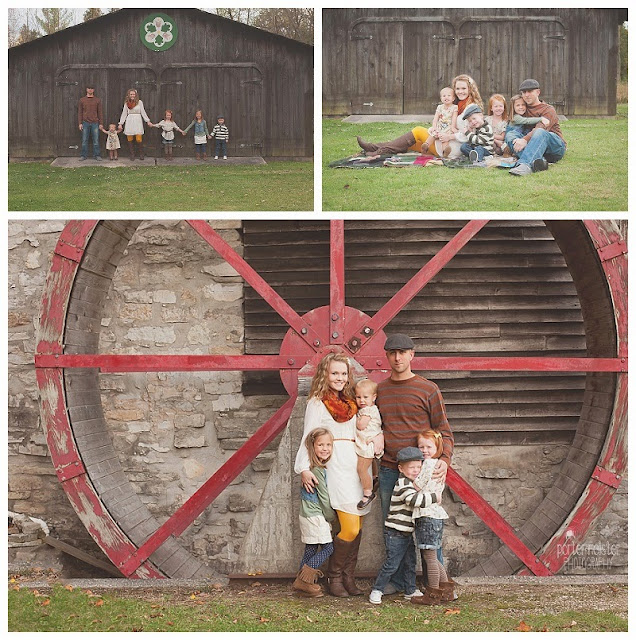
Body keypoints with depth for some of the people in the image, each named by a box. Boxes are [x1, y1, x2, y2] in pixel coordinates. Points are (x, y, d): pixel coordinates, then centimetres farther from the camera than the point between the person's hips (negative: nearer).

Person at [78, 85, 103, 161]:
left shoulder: (97, 100, 8)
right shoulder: (82, 100, 8)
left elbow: (99, 113, 8)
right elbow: (79, 112, 7)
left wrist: (101, 123, 2)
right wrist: (80, 123, -1)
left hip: (95, 123, 0)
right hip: (85, 123, 0)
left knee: (96, 140, -1)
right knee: (84, 140, 1)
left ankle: (97, 155, 5)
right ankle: (84, 155, 6)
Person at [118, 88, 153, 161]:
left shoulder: (139, 102, 3)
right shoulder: (126, 103, 8)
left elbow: (143, 112, 4)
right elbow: (124, 114, 12)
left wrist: (148, 121, -2)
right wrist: (120, 124, 10)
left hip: (138, 121, -2)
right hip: (129, 121, 2)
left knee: (139, 139, -10)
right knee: (130, 139, 0)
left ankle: (141, 154, 4)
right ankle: (132, 155, 9)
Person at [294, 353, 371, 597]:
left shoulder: (350, 403, 20)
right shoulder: (317, 402, 2)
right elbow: (308, 437, -4)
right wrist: (304, 469, -15)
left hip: (357, 466, 6)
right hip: (335, 466, -6)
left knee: (357, 529, 2)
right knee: (350, 529, -13)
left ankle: (348, 577, 11)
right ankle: (334, 577, 3)